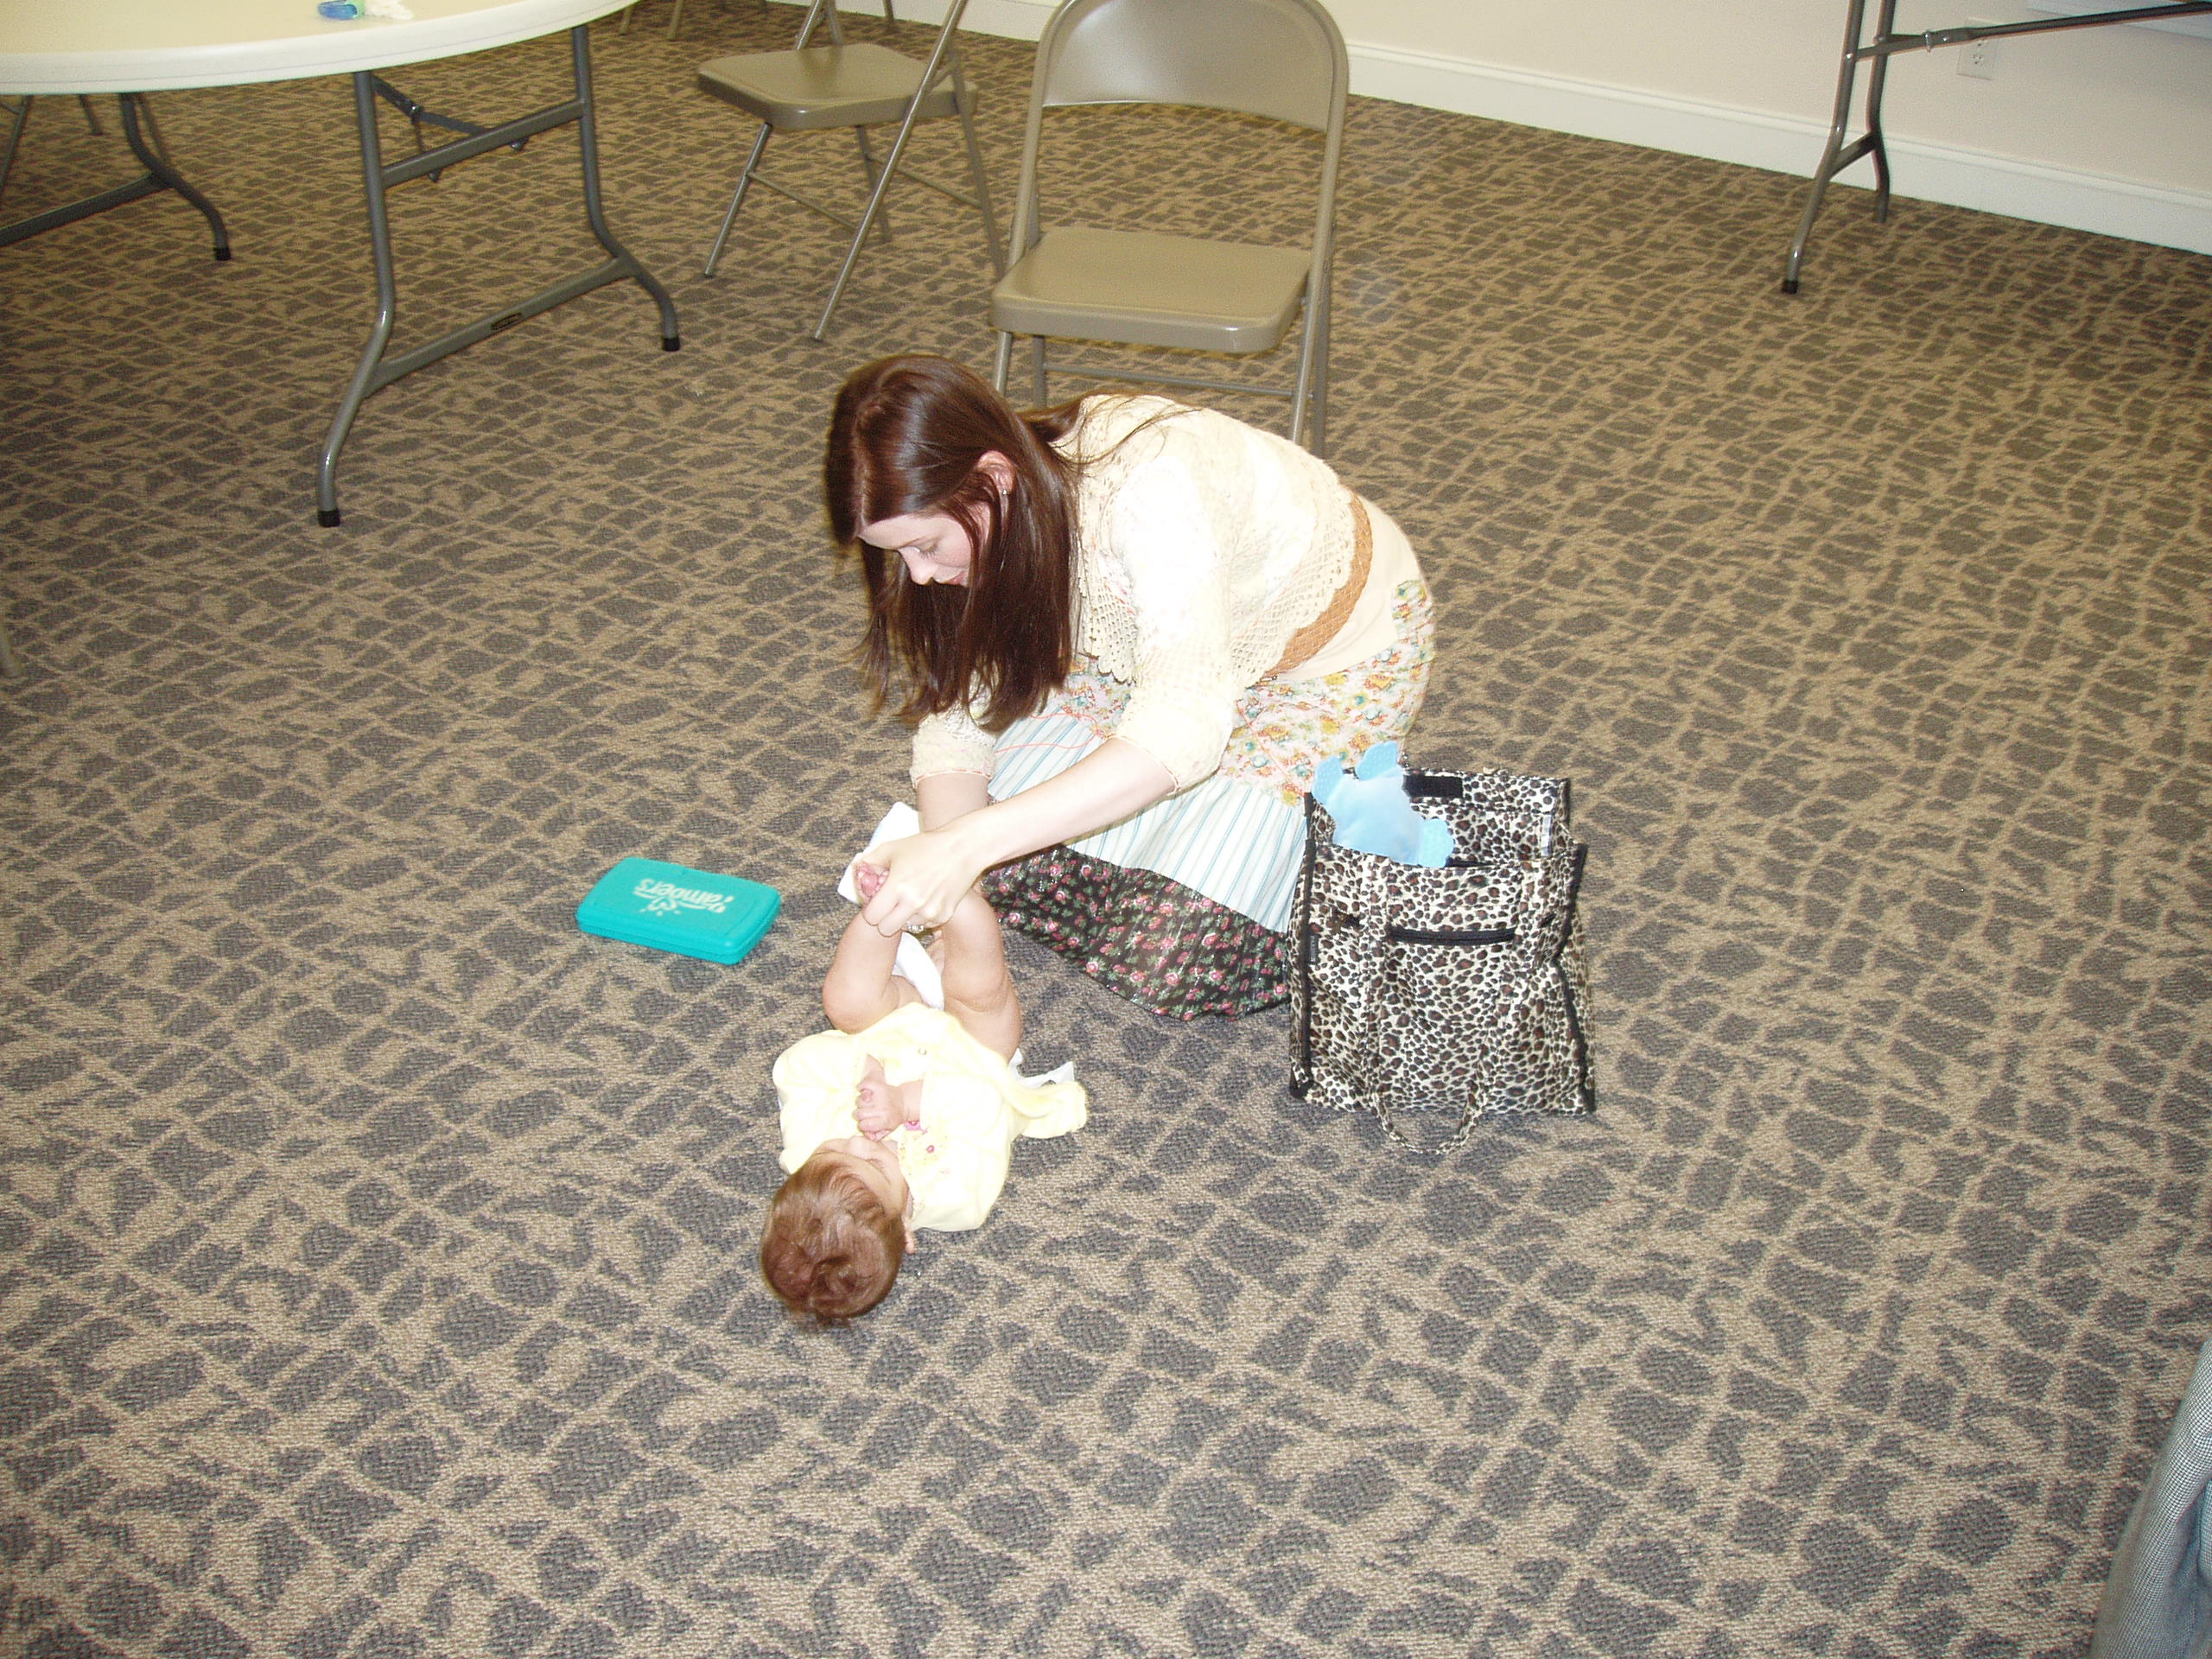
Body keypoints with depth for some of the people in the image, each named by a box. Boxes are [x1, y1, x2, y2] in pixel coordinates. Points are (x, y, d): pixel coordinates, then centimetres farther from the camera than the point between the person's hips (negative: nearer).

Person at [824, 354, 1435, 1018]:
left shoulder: (1151, 487, -39)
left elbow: (1181, 731, -44)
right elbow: (954, 706, -10)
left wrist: (967, 845, -50)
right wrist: (943, 871, -29)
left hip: (1337, 654, -6)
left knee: (1172, 966, -16)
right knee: (1008, 862, -9)